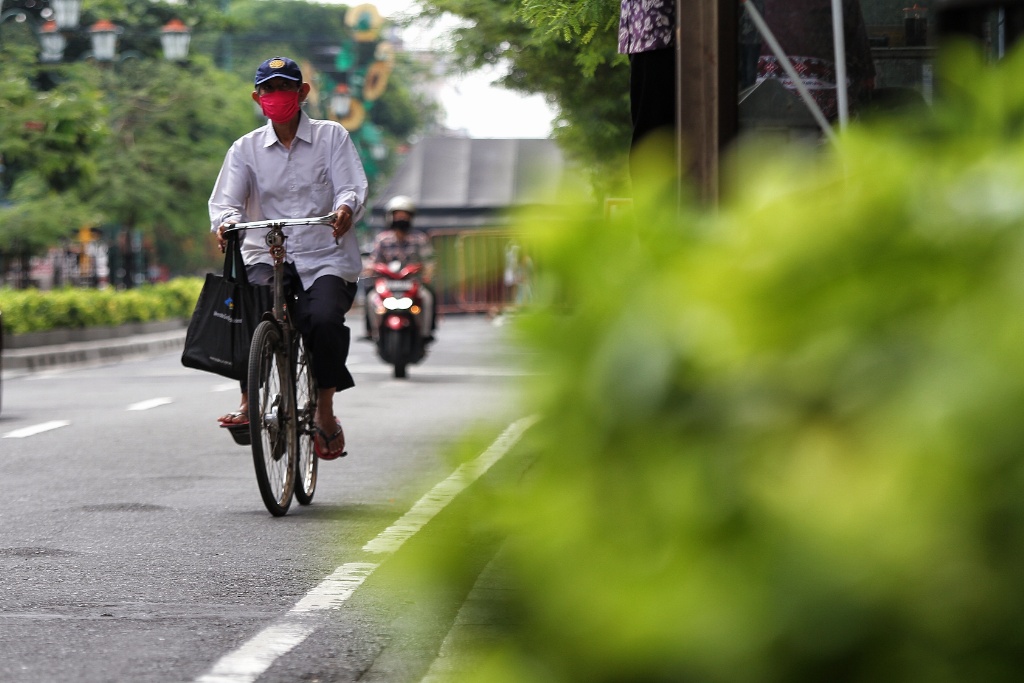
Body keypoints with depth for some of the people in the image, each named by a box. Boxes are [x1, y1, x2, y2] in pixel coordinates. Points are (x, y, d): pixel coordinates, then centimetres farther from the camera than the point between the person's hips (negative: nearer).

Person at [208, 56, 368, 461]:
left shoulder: (332, 136, 8)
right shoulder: (245, 149, 11)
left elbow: (353, 186, -4)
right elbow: (225, 199, 0)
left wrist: (346, 207, -29)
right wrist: (224, 222, -25)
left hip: (326, 256, -1)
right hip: (267, 254, 1)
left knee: (325, 319, -29)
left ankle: (325, 412, -10)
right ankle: (249, 401, -22)